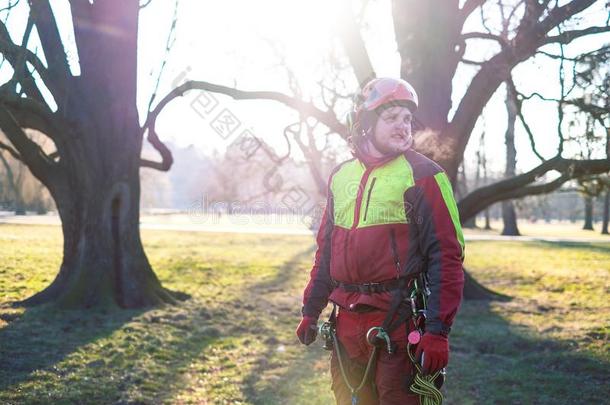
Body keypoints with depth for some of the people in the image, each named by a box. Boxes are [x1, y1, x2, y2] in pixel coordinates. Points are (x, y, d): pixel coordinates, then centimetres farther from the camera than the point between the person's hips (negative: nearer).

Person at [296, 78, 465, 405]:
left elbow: (446, 256, -10)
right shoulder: (341, 176, 13)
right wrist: (310, 311, 19)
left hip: (398, 317, -6)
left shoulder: (422, 175, -5)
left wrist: (438, 330, -16)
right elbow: (326, 250, 20)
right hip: (348, 319, 6)